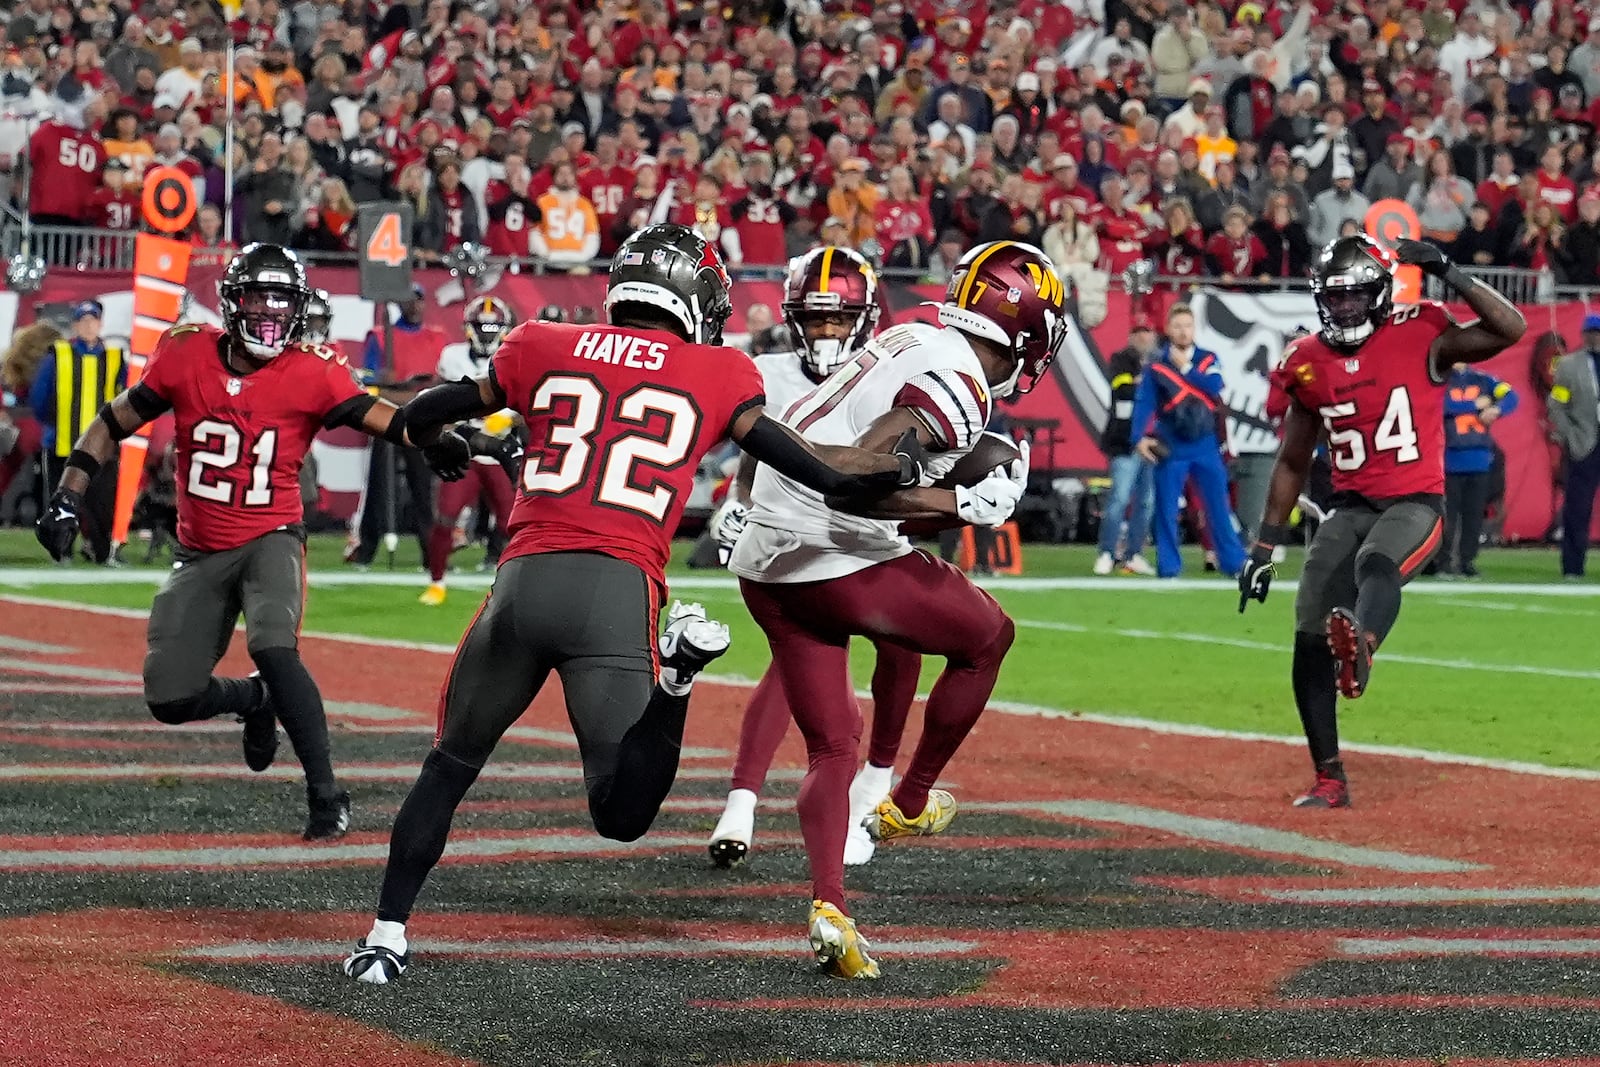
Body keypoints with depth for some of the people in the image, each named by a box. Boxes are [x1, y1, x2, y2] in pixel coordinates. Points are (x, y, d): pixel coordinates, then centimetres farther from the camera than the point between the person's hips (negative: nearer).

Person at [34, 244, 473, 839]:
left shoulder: (312, 374, -12)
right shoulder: (185, 356, -6)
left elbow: (385, 420, -22)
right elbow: (114, 423, 5)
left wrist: (441, 444, -42)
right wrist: (67, 498, -2)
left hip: (271, 540, -3)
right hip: (200, 554, 3)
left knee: (273, 650, -30)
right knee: (169, 699, -1)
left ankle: (327, 796, -19)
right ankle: (256, 699, 33)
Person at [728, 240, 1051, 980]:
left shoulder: (913, 339, 13)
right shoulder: (960, 382, -14)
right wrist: (960, 504, -14)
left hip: (765, 560, 8)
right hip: (837, 558, -8)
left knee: (831, 746, 12)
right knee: (988, 636, 17)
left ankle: (829, 905, -7)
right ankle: (909, 803, 26)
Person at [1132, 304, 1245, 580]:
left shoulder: (1208, 359, 6)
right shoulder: (1156, 365, -1)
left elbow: (1215, 389, -11)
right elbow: (1144, 403, -9)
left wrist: (1185, 368, -11)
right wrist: (1141, 437, -22)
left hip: (1206, 446, 2)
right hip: (1171, 448, -2)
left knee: (1219, 505, 4)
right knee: (1167, 509, 0)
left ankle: (1233, 562, 9)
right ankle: (1169, 566, 7)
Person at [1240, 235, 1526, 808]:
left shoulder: (1421, 337, -5)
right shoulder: (1309, 363, 7)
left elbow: (1510, 328, -18)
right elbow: (1293, 463, 17)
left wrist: (1448, 273, -22)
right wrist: (1263, 548, 16)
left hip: (1415, 504, -5)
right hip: (1350, 508, 5)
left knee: (1376, 563, -38)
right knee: (1310, 641, -6)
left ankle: (1360, 647, -71)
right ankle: (1329, 779, 3)